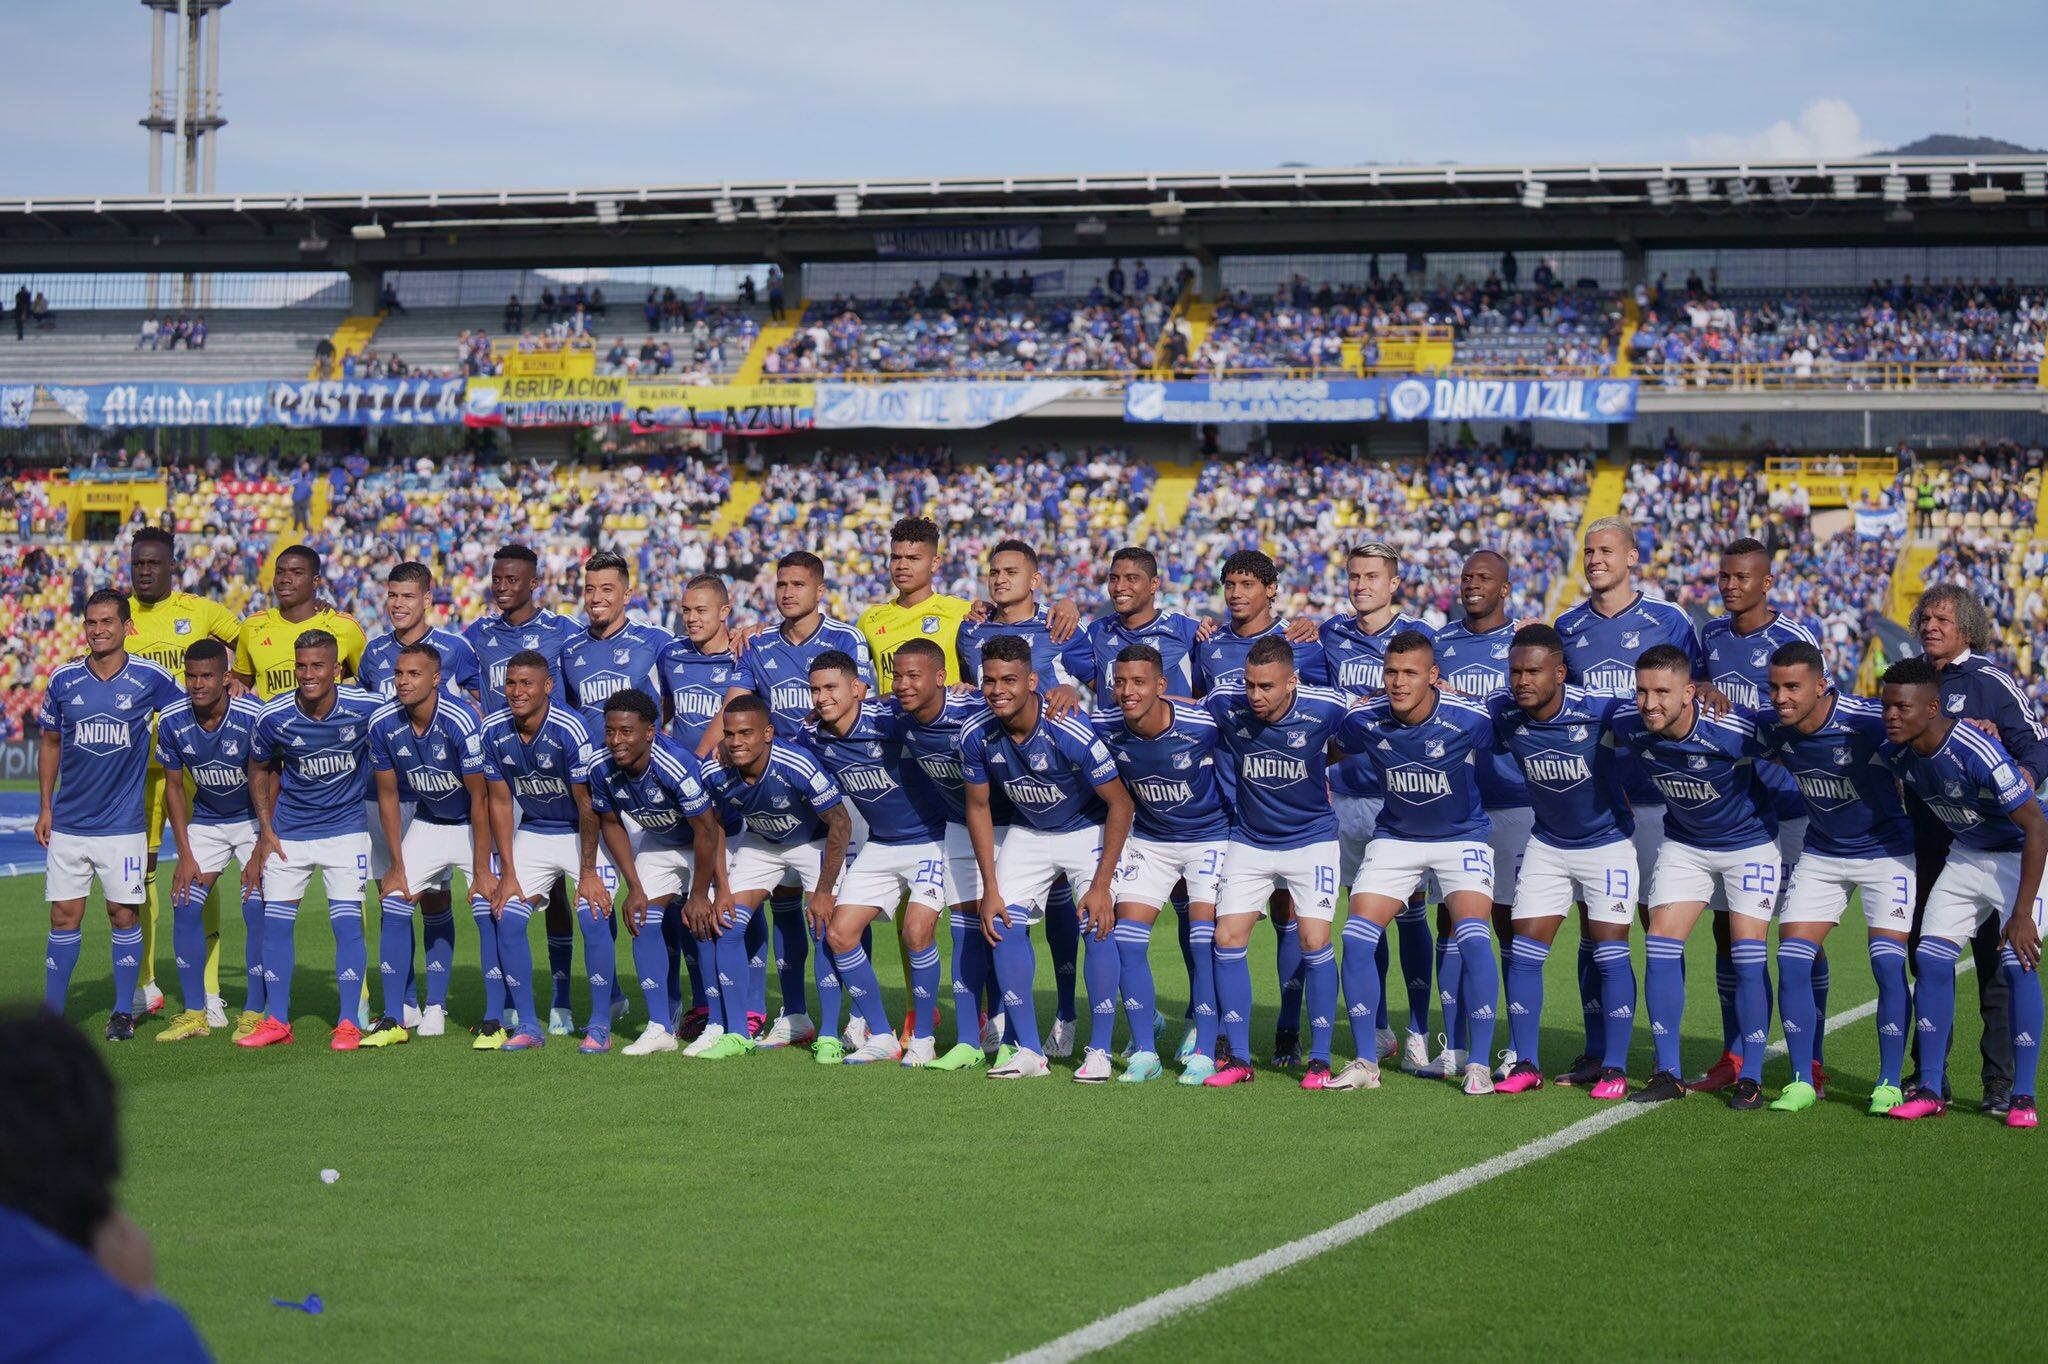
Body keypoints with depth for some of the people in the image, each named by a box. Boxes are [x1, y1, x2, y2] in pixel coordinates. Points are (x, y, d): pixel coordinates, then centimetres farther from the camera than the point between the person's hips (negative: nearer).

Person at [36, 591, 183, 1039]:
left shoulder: (150, 677, -5)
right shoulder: (63, 679, 2)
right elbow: (50, 743, 12)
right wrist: (45, 807, 10)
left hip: (123, 823, -2)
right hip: (68, 823, 2)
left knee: (124, 914, 1)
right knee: (64, 916, 3)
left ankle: (123, 1013, 11)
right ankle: (52, 1013, 11)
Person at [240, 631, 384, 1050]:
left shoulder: (366, 708, -16)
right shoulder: (273, 716, -13)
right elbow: (259, 769, 6)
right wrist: (266, 831, 2)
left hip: (346, 826, -2)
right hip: (289, 832, 2)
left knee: (347, 921, -8)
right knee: (275, 921, 1)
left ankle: (349, 1023, 1)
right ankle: (276, 1021, 11)